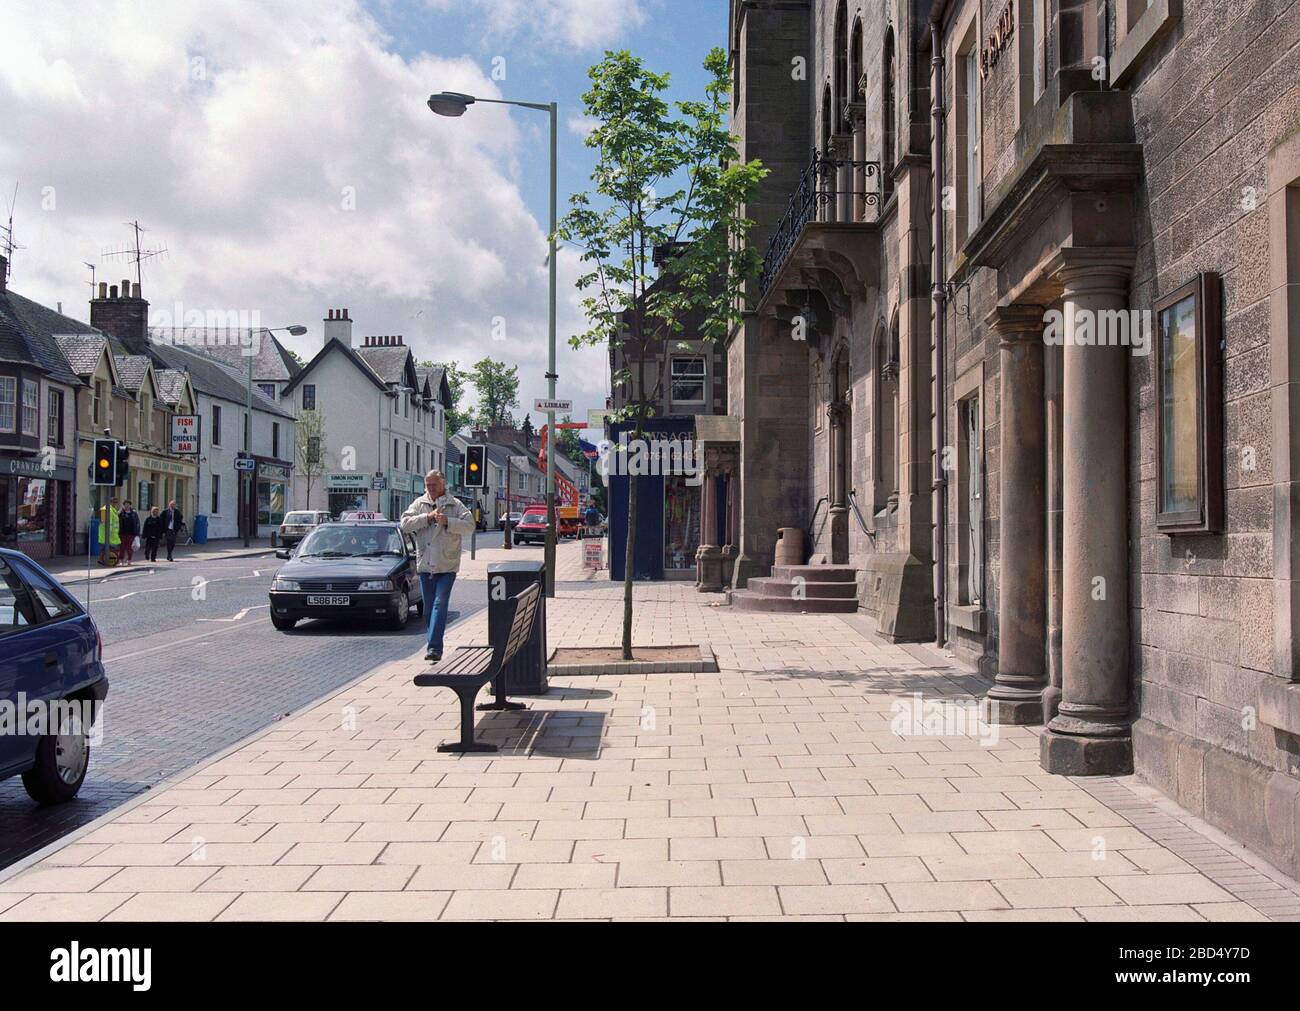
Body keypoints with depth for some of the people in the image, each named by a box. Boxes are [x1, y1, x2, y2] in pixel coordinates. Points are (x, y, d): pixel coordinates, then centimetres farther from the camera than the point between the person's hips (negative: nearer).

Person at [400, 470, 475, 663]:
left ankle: (434, 647, -18)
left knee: (440, 604, -14)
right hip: (425, 565, 4)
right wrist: (427, 517, -13)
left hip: (447, 565, -4)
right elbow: (405, 524, -3)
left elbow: (470, 525, -8)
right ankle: (434, 646, 21)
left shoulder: (455, 505, 2)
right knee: (428, 607, 10)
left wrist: (447, 521, -18)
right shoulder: (419, 504, 9)